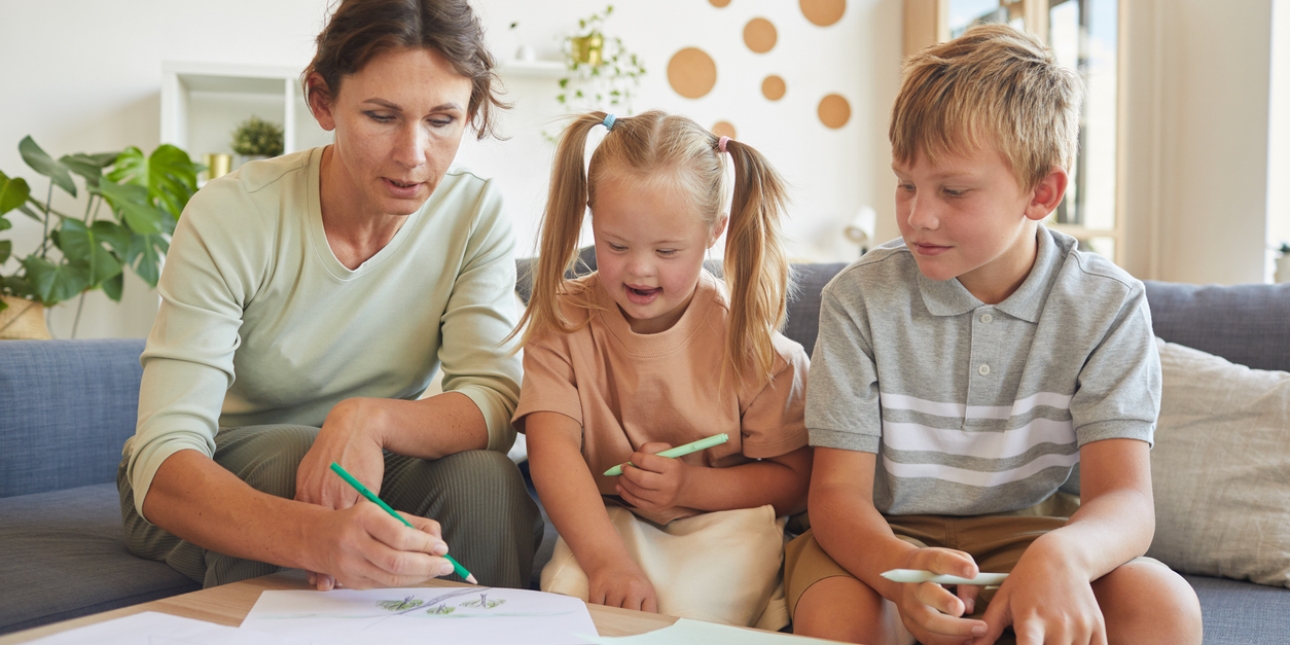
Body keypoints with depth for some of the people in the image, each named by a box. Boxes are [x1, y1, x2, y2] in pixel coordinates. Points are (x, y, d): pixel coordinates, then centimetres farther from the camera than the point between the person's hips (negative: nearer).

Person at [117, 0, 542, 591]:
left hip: (369, 467, 2)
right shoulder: (229, 219, -22)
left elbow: (494, 403, -18)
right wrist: (314, 535, -52)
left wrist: (371, 417, -41)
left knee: (482, 476, -28)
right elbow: (163, 463, -30)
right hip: (213, 487, -1)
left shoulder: (474, 214, -12)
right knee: (290, 455, -33)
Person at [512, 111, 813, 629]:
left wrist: (693, 486, -20)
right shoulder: (563, 322, -4)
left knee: (682, 610, -30)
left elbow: (795, 480, -3)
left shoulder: (746, 334, -6)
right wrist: (606, 560, -34)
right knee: (567, 592, -29)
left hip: (723, 522, -1)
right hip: (603, 523, 1)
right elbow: (552, 445, -18)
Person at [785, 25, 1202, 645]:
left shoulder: (1107, 307, -7)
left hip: (1027, 530, 1)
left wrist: (1062, 555, -43)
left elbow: (1124, 498, -17)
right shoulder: (861, 298, -9)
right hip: (884, 539, -1)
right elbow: (838, 491, -12)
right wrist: (900, 570, -36)